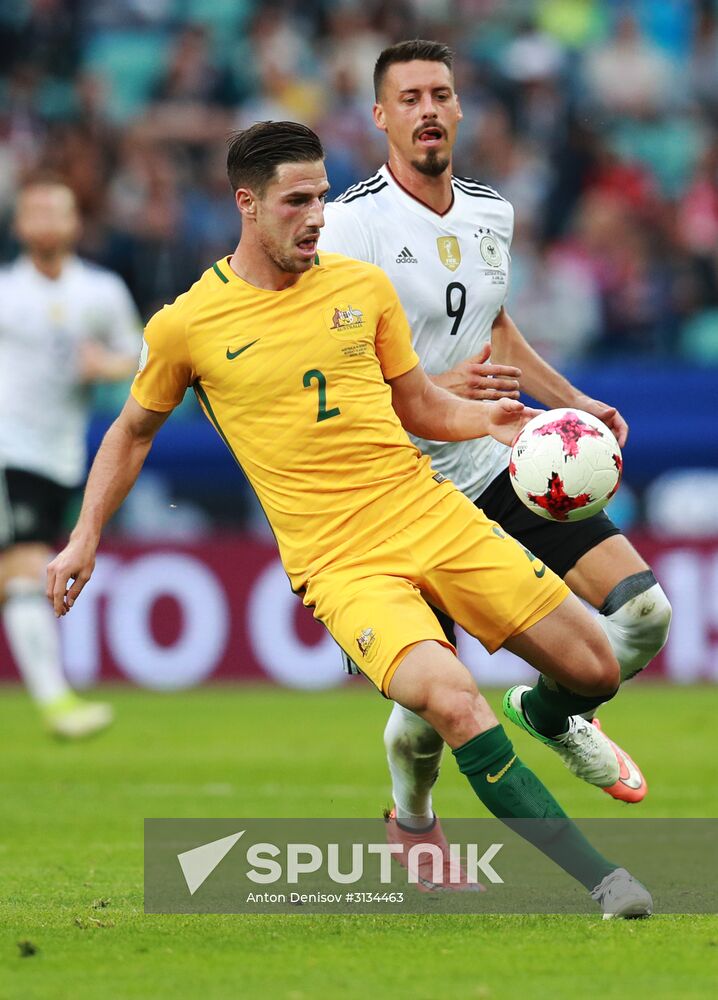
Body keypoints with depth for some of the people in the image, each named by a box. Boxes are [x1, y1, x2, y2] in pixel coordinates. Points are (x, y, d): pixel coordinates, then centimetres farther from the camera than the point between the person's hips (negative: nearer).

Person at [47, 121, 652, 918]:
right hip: (337, 561, -4)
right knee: (452, 699, -29)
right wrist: (85, 540, 13)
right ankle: (600, 880, -21)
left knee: (593, 669, 0)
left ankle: (552, 715, 40)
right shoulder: (184, 326, -2)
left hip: (433, 515, 4)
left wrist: (485, 419, -1)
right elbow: (133, 431, 16)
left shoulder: (362, 285, 7)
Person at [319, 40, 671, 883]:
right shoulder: (352, 224, -13)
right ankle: (410, 822, 28)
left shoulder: (491, 212, 8)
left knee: (642, 608, -7)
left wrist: (575, 402, 15)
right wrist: (441, 390, -28)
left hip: (504, 462, 6)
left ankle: (549, 710, 23)